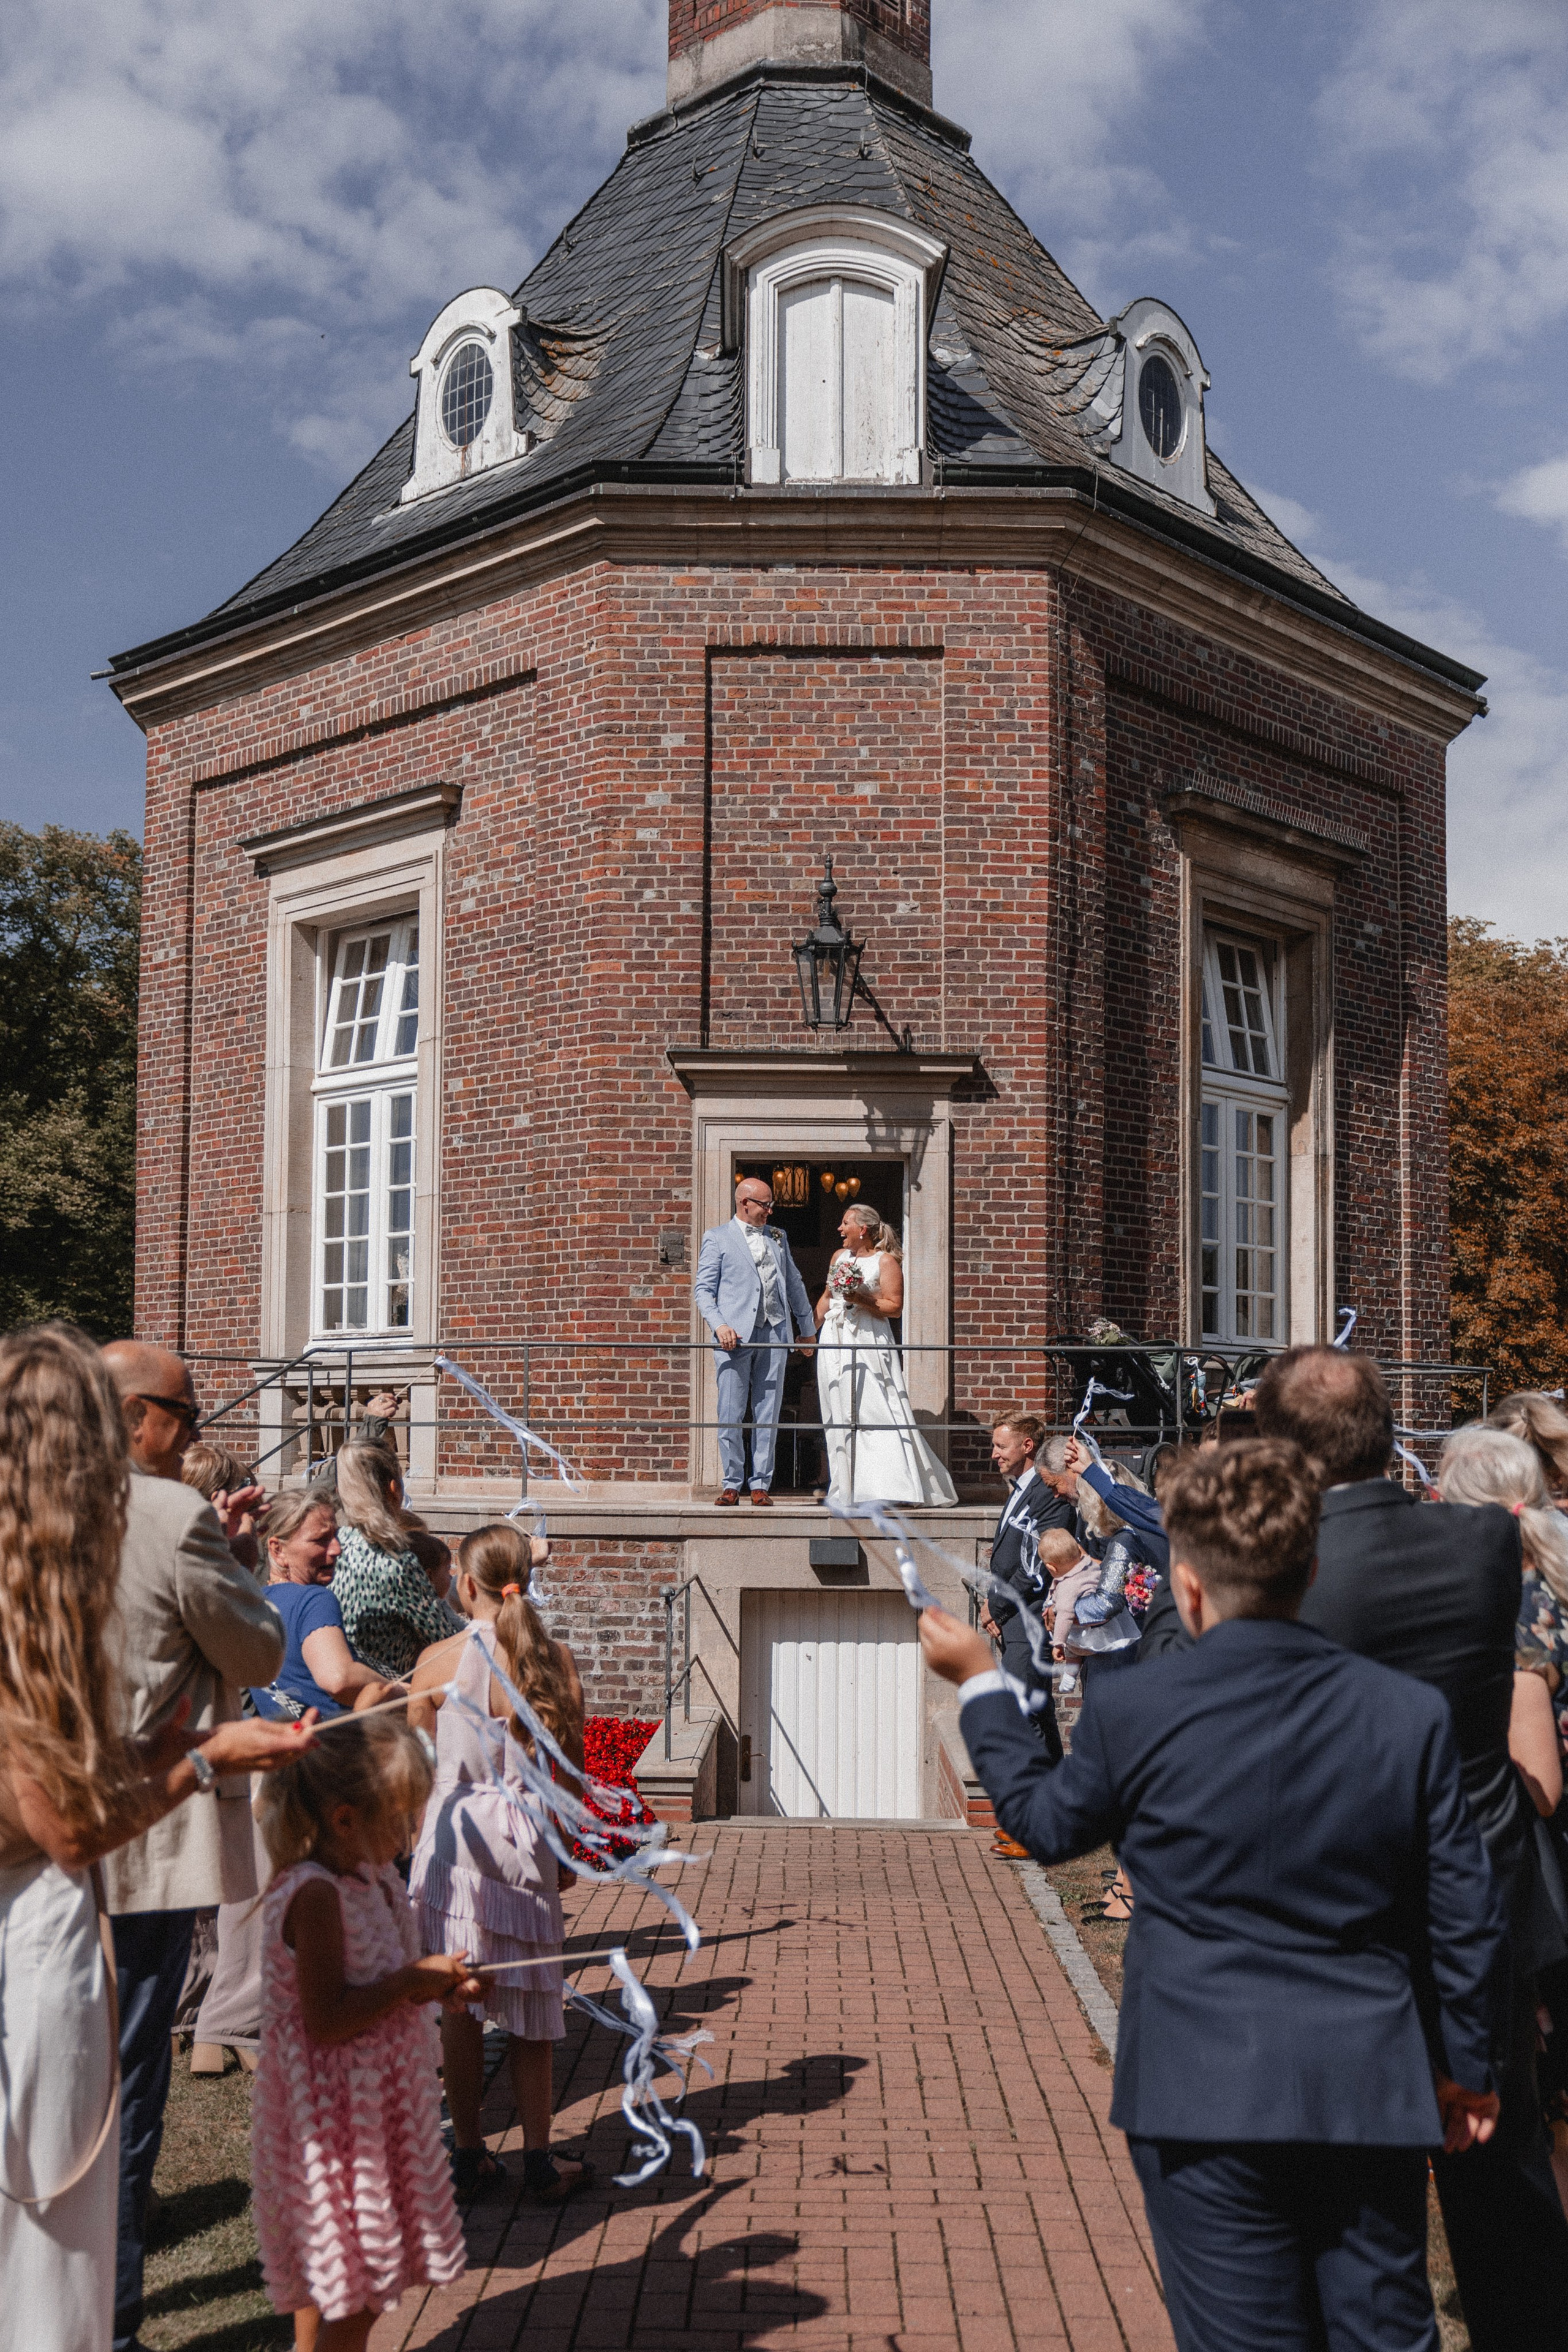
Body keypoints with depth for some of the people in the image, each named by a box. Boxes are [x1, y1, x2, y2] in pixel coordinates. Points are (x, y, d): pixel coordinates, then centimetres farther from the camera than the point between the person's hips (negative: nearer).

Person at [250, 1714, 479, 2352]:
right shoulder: (315, 1894, -25)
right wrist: (411, 1980, -21)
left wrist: (438, 1984, 3)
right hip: (338, 2111, -9)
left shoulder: (372, 1877, 5)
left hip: (379, 2102, 9)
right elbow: (326, 2020, -27)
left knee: (330, 2285, 22)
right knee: (351, 2299, 3)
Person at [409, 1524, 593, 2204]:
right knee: (530, 2004, 10)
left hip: (454, 1829, -1)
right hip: (527, 1835, 1)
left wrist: (416, 1841, 16)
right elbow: (572, 1766, 2)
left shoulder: (439, 1661, -7)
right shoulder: (556, 1659, -4)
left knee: (460, 2003, 9)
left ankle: (469, 2154, 18)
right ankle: (539, 2160, 17)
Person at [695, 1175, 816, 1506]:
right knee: (731, 1414, -3)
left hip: (774, 1333, 4)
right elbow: (703, 1289, 1)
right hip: (735, 1335, -4)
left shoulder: (777, 1237, 19)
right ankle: (731, 1484, 5)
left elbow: (794, 1284, 25)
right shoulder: (717, 1238, 6)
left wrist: (807, 1328, 25)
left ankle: (761, 1485, 7)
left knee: (768, 1414, 2)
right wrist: (719, 1325, -14)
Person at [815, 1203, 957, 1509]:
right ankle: (847, 1485, 8)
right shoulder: (839, 1257, 17)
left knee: (877, 1414, -11)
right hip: (835, 1344, 6)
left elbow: (895, 1307, -8)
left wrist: (862, 1299, -17)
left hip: (869, 1345, -6)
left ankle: (889, 1486, -10)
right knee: (841, 1415, 4)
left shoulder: (886, 1261, -3)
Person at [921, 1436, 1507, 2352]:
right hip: (1372, 2097, 2)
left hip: (1207, 2097, -2)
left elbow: (1047, 1821, 8)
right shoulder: (1411, 1714, -7)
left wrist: (978, 1682, 21)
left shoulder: (1131, 1711, -12)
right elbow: (1468, 1916, 0)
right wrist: (1466, 2065, 15)